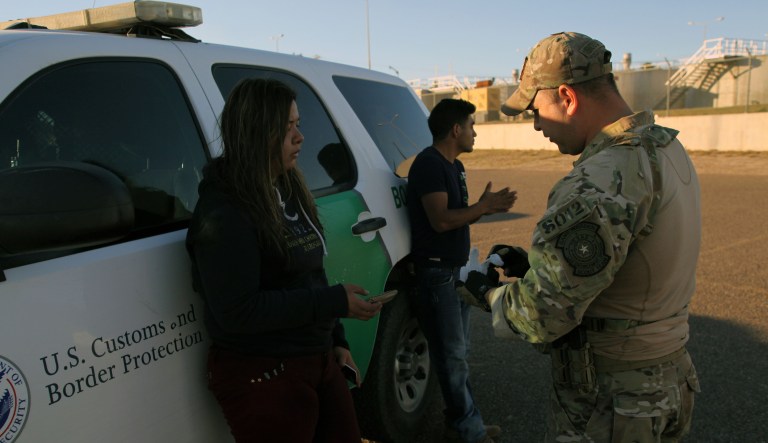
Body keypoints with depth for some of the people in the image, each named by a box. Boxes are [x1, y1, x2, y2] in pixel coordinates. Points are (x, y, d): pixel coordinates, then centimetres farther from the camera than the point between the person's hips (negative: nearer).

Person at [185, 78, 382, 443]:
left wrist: (336, 340, 12)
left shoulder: (288, 191, 8)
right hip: (262, 377, -8)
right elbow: (237, 313, -24)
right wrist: (335, 302, -24)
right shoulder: (223, 213, -19)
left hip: (319, 360, 8)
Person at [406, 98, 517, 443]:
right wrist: (484, 207, -14)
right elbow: (441, 220, -24)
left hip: (456, 269, 10)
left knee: (457, 352, 16)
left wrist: (485, 207, -1)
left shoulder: (455, 166, 14)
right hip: (436, 271, -10)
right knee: (452, 356, 0)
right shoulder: (429, 164, -16)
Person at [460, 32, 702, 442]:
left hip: (608, 401, -9)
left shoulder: (602, 184, -30)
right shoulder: (666, 149, 2)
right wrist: (534, 262, 7)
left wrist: (487, 292, -8)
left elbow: (542, 315, -28)